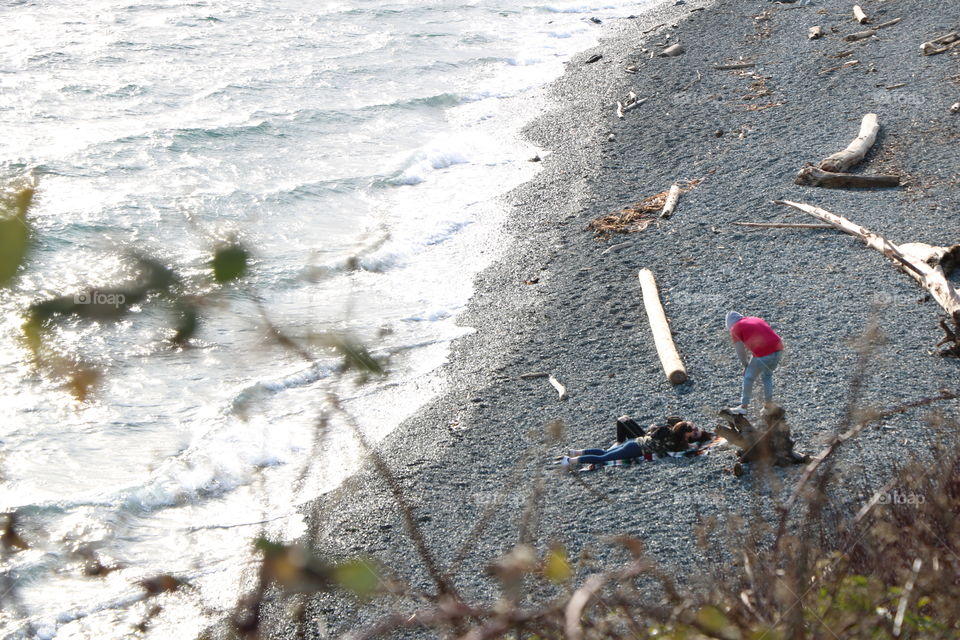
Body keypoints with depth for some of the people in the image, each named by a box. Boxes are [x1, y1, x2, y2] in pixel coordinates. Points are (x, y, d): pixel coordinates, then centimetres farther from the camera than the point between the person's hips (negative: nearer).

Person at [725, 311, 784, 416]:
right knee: (767, 376, 26)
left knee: (749, 377, 13)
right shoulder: (756, 319, 27)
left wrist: (746, 365, 22)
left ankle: (744, 406, 22)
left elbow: (740, 351, 9)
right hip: (778, 349, 7)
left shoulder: (735, 329, 7)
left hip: (763, 353, -7)